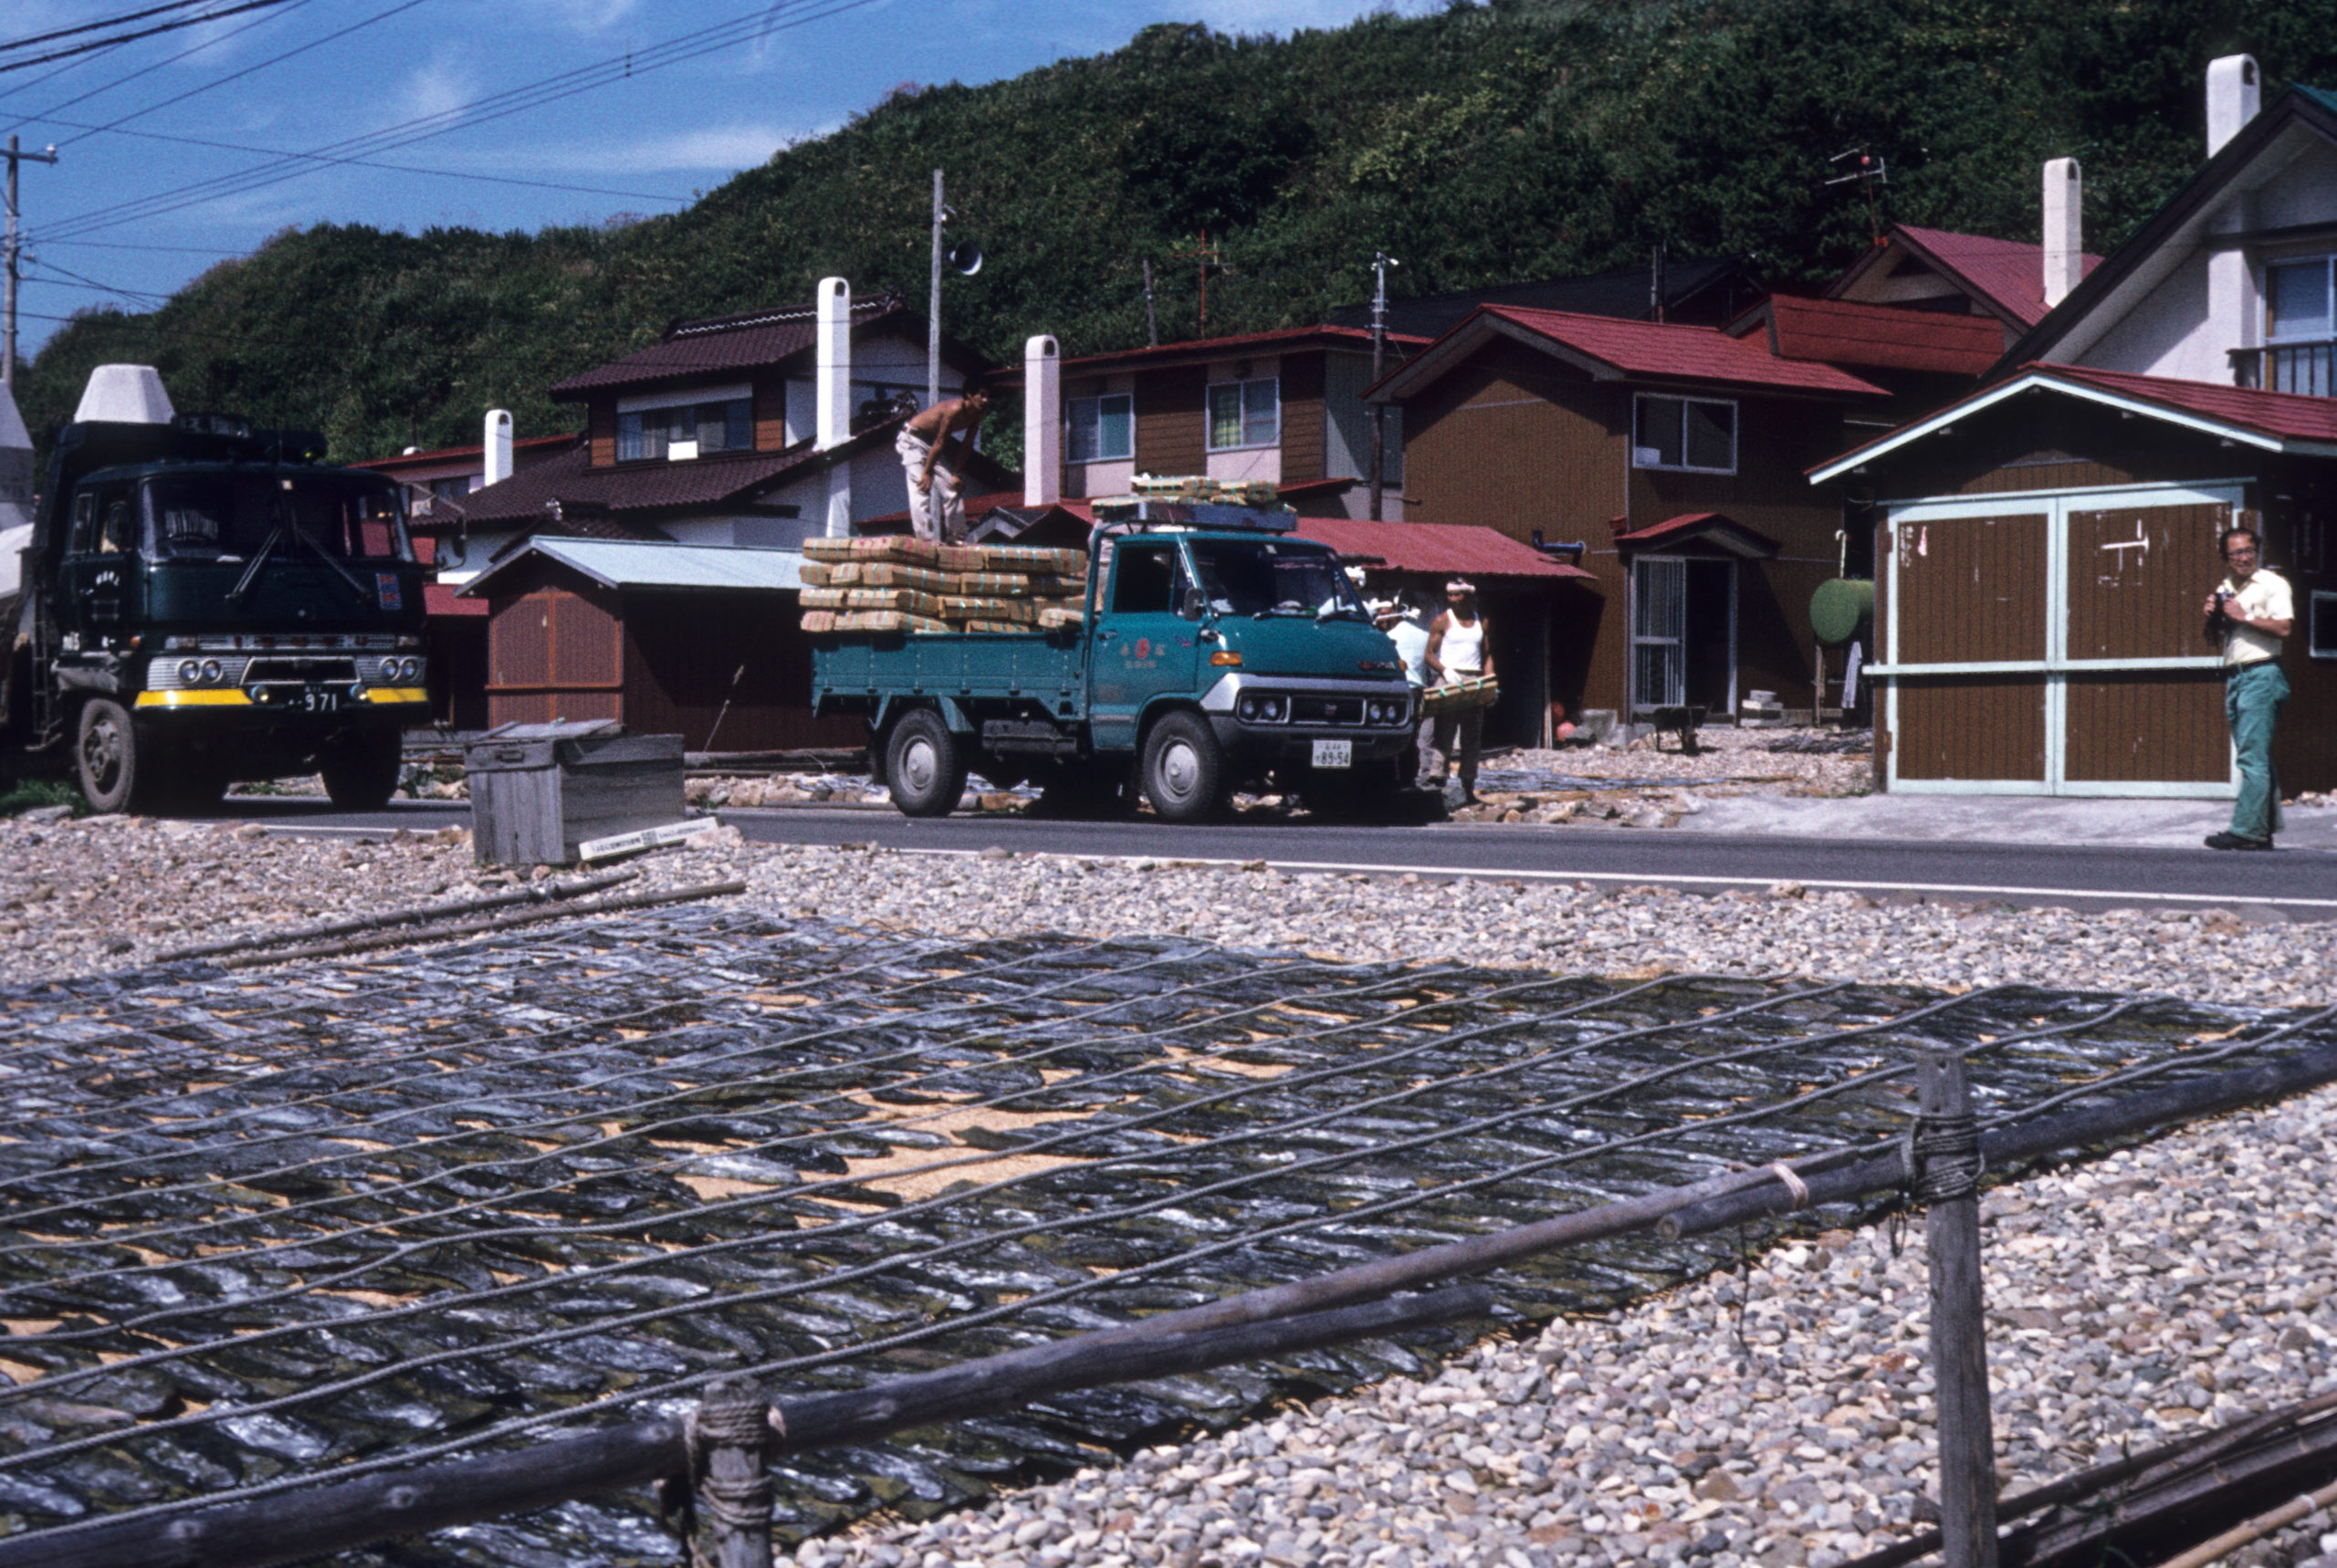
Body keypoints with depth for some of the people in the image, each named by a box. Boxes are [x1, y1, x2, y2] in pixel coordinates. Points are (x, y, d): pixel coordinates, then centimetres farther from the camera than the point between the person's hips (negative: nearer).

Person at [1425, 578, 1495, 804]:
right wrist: (1445, 670, -20)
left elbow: (1487, 656, 15)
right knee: (1444, 732, -11)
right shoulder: (1442, 621, 2)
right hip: (1449, 680, -4)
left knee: (1472, 736, 6)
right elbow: (1429, 654, -2)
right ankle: (1437, 778, -14)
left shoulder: (1481, 622, 14)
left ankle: (1468, 789, 11)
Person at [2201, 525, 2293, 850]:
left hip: (2261, 674, -8)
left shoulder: (2273, 584, -4)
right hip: (2234, 676, 8)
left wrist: (2243, 616, -13)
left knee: (2253, 756, -12)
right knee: (2256, 757, 9)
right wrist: (2212, 617, 4)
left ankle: (2247, 829, -15)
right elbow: (2214, 635, 24)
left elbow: (2283, 627, -16)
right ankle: (2265, 829, 12)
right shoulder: (2224, 590, 18)